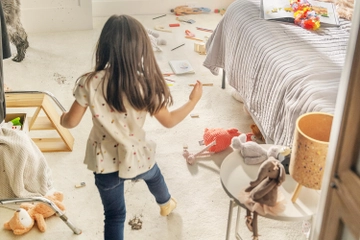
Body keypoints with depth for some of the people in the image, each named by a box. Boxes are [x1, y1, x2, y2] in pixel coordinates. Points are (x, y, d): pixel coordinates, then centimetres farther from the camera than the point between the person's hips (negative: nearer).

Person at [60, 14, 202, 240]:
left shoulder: (89, 83, -21)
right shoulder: (146, 84, -20)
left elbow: (71, 122, -11)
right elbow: (169, 121, -9)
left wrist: (62, 118, 14)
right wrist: (194, 99, 6)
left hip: (105, 162, -2)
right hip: (137, 157, 2)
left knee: (114, 216, 16)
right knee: (154, 175, 38)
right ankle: (166, 203, 69)